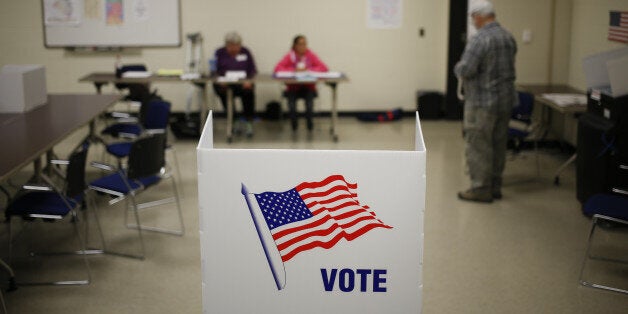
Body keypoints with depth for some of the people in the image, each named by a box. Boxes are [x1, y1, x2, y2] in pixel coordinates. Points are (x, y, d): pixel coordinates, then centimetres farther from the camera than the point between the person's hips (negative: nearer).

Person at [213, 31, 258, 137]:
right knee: (223, 91, -33)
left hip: (243, 84, 0)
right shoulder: (219, 53, 8)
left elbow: (253, 70, 5)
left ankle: (249, 123, -20)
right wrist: (220, 81, -20)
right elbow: (214, 71, 1)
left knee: (249, 91, -32)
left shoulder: (246, 52, 10)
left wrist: (249, 81, -16)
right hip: (225, 84, 0)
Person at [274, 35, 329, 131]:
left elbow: (324, 68, -7)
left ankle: (309, 123, -5)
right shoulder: (289, 56, -2)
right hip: (293, 88, 0)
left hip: (308, 87, 0)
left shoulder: (311, 55, -1)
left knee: (309, 97, -30)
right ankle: (294, 124, -3)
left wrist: (308, 70, -16)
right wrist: (294, 70, -20)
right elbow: (277, 68, -12)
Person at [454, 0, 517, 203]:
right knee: (498, 146, 14)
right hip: (506, 99, 9)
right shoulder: (508, 37, 10)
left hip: (483, 102, -8)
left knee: (478, 146, -1)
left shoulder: (480, 39, -18)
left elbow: (465, 70, -22)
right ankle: (495, 186, 22)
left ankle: (481, 189, 3)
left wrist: (458, 68, -2)